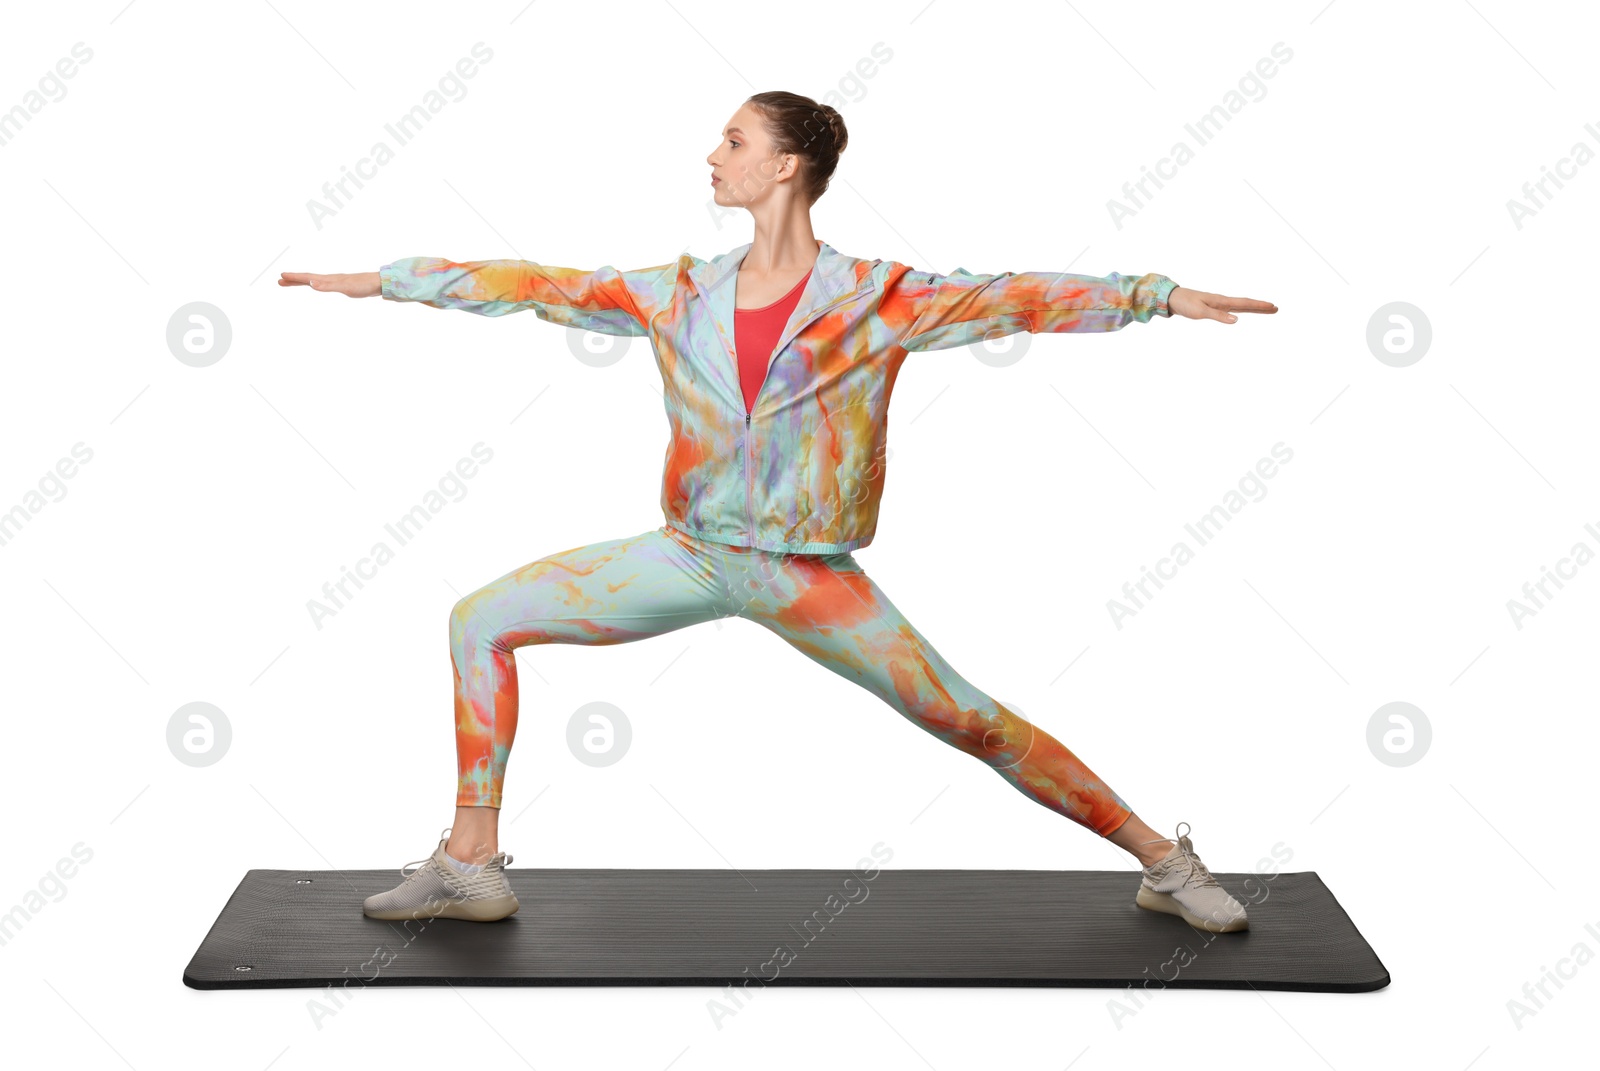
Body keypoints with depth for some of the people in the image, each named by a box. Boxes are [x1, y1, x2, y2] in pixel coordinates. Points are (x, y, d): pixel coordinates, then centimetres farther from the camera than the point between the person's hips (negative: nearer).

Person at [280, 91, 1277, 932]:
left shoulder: (876, 298, -8)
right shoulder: (683, 293, 3)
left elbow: (1020, 297, -11)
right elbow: (537, 285, 6)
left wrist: (1165, 296, -19)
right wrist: (379, 280, 9)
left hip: (809, 574, -4)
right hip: (692, 553, 4)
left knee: (970, 720, -5)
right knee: (482, 620, 0)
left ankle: (1164, 862, 12)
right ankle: (472, 864, 8)